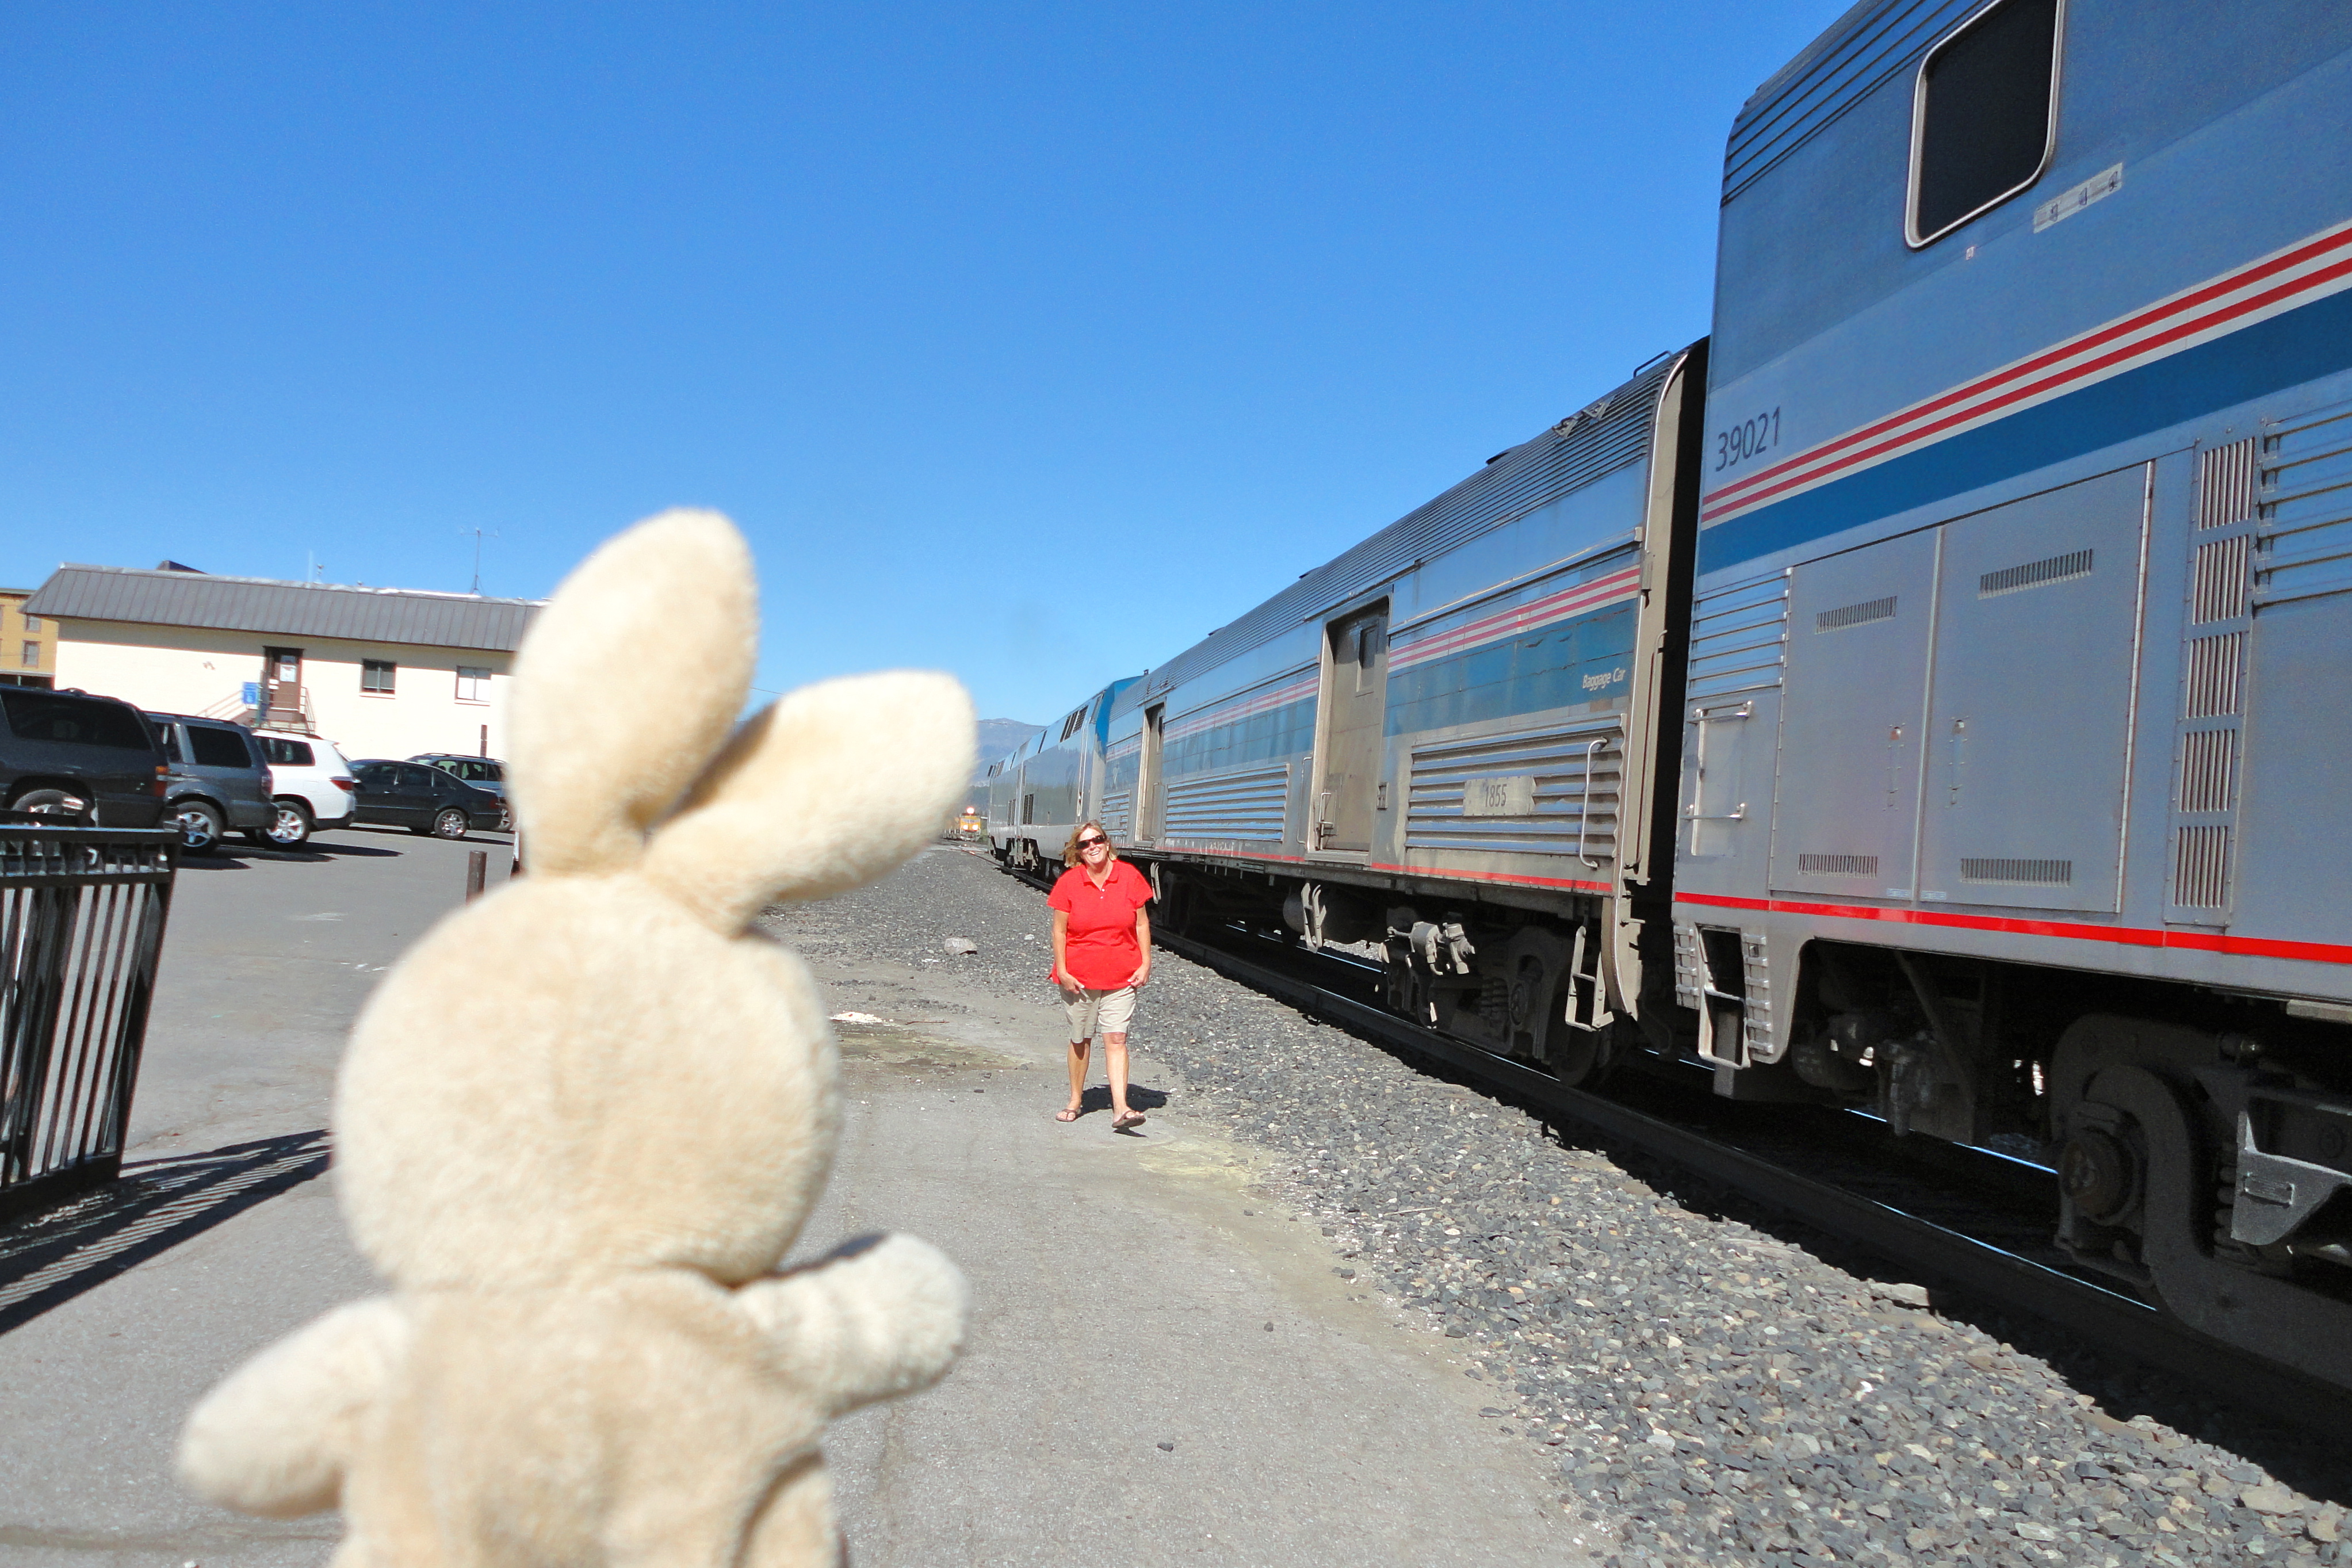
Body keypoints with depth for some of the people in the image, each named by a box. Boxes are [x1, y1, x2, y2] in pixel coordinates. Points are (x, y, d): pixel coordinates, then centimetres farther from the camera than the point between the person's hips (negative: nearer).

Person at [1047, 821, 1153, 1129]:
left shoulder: (1129, 876, -2)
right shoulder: (1069, 882, -3)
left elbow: (1142, 923, 3)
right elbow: (1059, 931, -1)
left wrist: (1145, 964, -2)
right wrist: (1062, 971, -6)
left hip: (1121, 976, 0)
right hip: (1079, 977, 0)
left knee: (1116, 1039, -7)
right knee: (1080, 1041, 11)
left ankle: (1120, 1109, -12)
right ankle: (1075, 1102, 26)